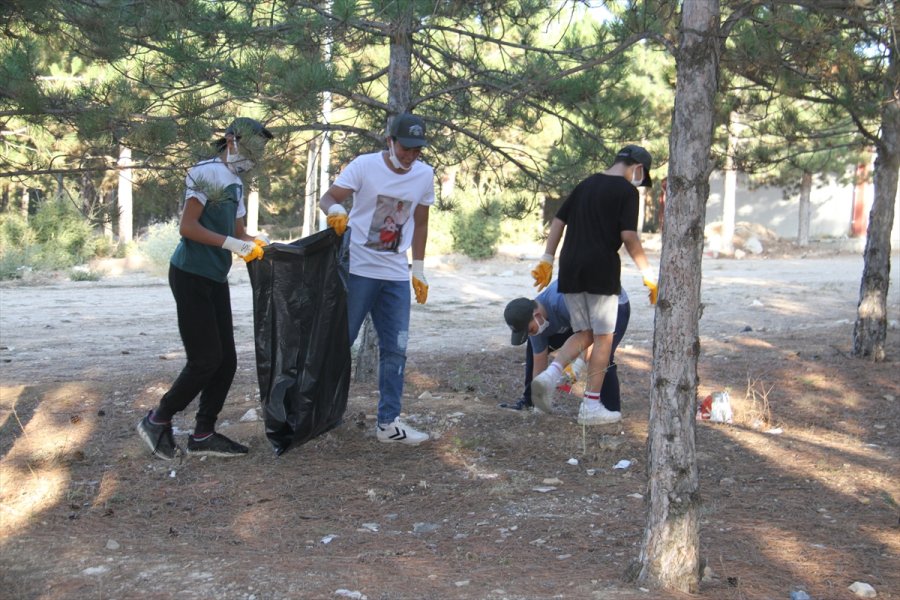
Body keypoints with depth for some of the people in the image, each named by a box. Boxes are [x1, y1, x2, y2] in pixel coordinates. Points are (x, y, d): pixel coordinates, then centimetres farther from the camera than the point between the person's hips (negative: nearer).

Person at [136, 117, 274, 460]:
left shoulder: (235, 182, 17)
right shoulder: (207, 172, -11)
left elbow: (238, 232, 20)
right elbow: (187, 227, -18)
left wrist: (260, 244, 2)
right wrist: (233, 244, -22)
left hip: (216, 279, 9)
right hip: (191, 276, -9)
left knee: (226, 360, 7)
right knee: (205, 360, -7)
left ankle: (203, 434, 17)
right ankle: (157, 421, 10)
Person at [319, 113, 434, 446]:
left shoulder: (425, 175, 4)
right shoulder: (364, 165, -9)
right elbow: (328, 198, -15)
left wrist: (419, 272, 14)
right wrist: (335, 210, -39)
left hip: (396, 275, 5)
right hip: (358, 269, -4)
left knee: (395, 350, 4)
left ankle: (388, 422, 12)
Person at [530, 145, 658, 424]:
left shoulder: (585, 184, 17)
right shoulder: (627, 190, -3)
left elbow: (558, 221, 14)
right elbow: (628, 236, -12)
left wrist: (546, 260, 17)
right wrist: (648, 274, -6)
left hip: (570, 272, 6)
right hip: (602, 271, -6)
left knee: (583, 333, 16)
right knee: (603, 337, 5)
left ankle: (550, 374, -8)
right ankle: (591, 405, 6)